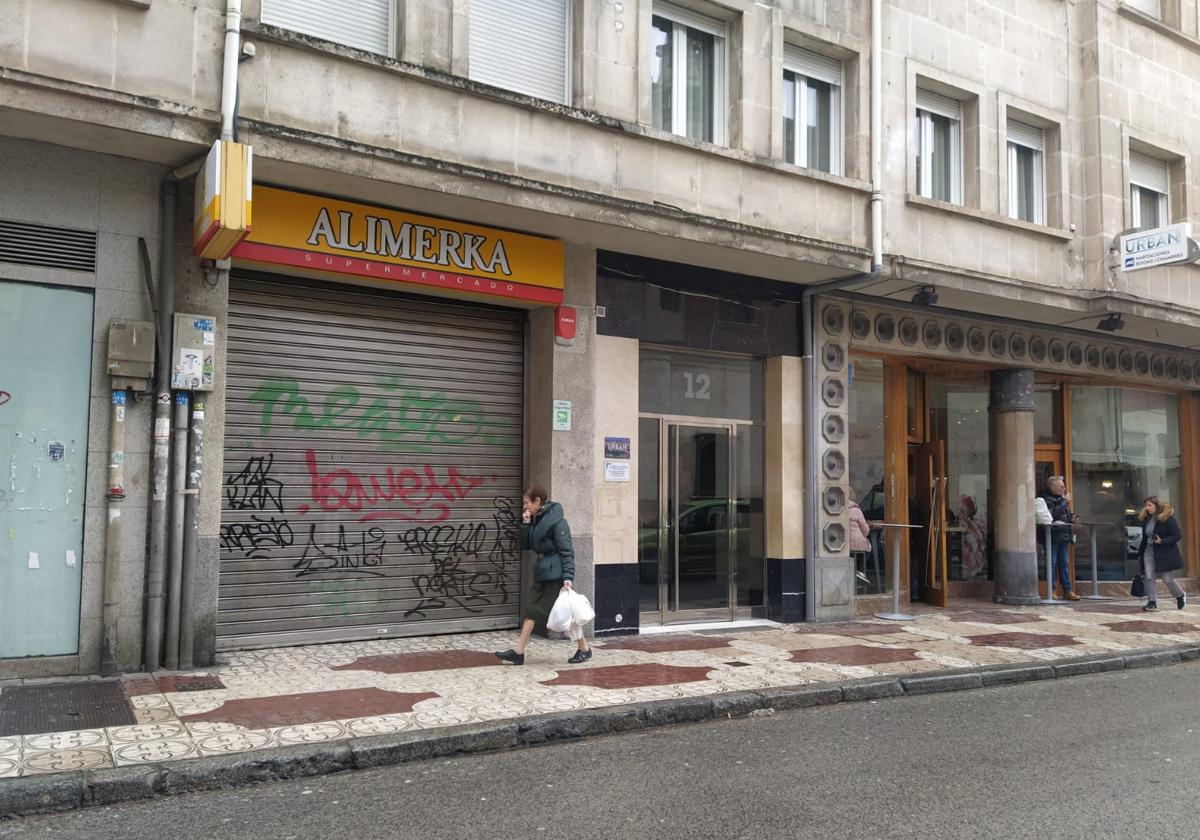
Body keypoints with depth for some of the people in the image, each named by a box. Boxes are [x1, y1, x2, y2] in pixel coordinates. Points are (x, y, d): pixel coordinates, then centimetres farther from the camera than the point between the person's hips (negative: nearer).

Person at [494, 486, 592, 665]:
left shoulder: (557, 521, -15)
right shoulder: (535, 520, 11)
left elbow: (566, 551, -18)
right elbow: (526, 546, 12)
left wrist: (568, 577, -24)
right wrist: (525, 524, -1)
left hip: (556, 574, -9)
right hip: (542, 573, 9)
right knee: (531, 609, 6)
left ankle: (584, 649, 14)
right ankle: (518, 652, 8)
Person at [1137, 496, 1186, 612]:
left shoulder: (1167, 518, -12)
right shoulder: (1146, 520, 8)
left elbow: (1178, 535, -13)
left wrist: (1162, 541, -24)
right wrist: (1140, 554, 15)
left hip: (1165, 554, -6)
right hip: (1149, 551, 6)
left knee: (1167, 579, 2)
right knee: (1149, 577, -5)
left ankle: (1181, 596, 30)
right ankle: (1152, 602, -1)